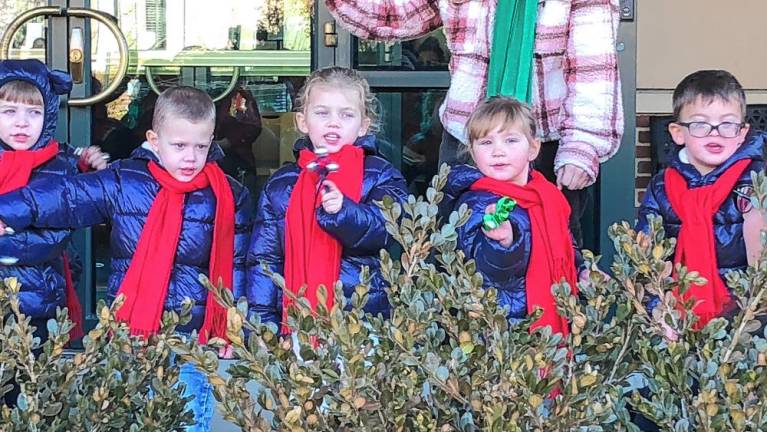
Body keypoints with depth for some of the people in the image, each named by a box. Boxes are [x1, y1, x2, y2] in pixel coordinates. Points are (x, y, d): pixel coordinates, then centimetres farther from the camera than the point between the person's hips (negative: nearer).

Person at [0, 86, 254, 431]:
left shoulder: (229, 197, 0)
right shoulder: (122, 183, -2)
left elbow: (237, 265, 4)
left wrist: (234, 330, 0)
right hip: (128, 338, 1)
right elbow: (61, 196, -1)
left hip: (194, 343, 0)